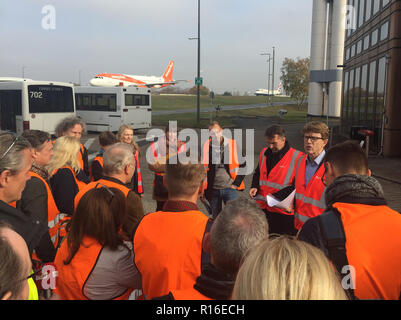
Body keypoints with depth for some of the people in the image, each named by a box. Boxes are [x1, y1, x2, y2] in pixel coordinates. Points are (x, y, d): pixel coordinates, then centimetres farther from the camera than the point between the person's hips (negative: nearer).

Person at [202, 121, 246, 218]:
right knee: (216, 217, 14)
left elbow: (243, 165, 2)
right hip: (213, 189, 2)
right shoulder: (206, 146, -1)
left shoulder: (233, 144, -5)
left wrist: (236, 183, -3)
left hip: (229, 188, -2)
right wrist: (204, 188, 6)